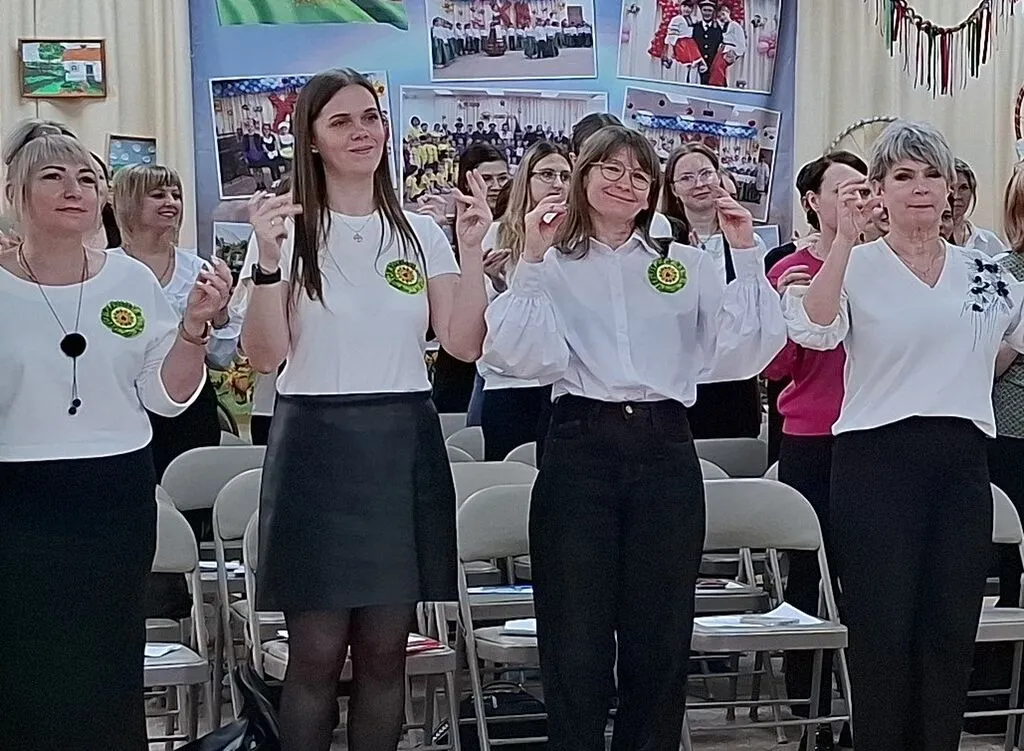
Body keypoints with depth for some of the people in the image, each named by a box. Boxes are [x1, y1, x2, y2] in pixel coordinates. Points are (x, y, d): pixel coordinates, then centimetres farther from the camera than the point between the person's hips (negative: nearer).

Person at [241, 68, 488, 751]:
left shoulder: (420, 233, 9)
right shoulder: (291, 230, 0)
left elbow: (465, 343, 0)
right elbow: (265, 356, -10)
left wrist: (473, 251, -9)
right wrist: (269, 260, -22)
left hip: (404, 445, 3)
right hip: (316, 444, -3)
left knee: (385, 653, 7)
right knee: (317, 654, -1)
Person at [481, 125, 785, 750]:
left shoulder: (687, 265, 13)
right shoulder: (553, 265, 7)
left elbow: (746, 350, 2)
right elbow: (518, 354, -9)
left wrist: (748, 255, -3)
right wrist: (532, 261, -13)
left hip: (665, 448, 2)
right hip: (580, 447, -2)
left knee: (660, 639, 6)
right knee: (576, 642, 1)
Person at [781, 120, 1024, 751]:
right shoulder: (855, 267, 1)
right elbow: (813, 330, -18)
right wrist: (845, 237, -22)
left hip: (963, 464, 4)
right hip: (878, 462, -4)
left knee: (952, 633, 6)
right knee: (882, 633, -1)